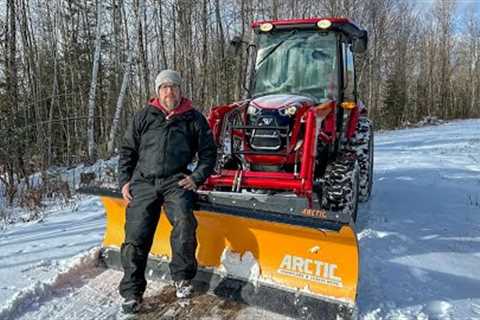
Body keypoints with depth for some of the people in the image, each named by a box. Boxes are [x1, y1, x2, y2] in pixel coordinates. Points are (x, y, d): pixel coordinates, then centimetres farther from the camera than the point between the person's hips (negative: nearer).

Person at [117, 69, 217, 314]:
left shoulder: (193, 118, 11)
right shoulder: (144, 117, 14)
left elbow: (208, 152, 12)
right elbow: (127, 150, 16)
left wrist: (197, 177, -2)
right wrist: (124, 181, 5)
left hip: (176, 181, -2)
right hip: (143, 181, 2)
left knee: (184, 221, -27)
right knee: (136, 234, -6)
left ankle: (182, 277, -6)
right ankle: (131, 292, 7)